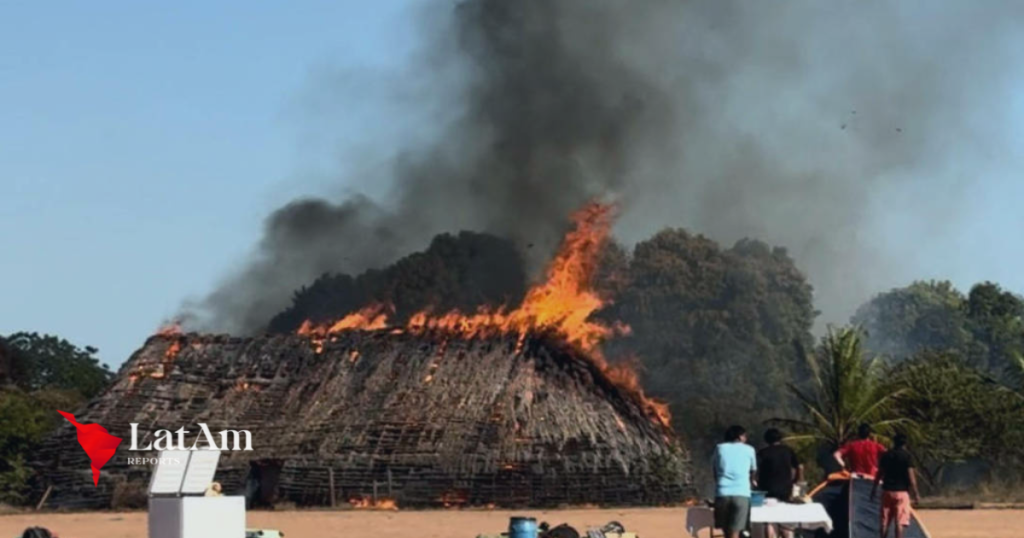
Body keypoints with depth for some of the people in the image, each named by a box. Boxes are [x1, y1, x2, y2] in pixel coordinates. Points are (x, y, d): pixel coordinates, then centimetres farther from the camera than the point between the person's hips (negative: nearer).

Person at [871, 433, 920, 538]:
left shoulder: (886, 456, 7)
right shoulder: (907, 456, -5)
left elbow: (879, 474, 11)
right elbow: (911, 476, -11)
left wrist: (874, 490, 19)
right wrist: (915, 493, -7)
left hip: (887, 490, 4)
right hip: (901, 491, -4)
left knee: (885, 522, 8)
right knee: (899, 523, -4)